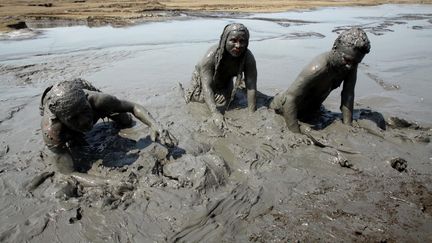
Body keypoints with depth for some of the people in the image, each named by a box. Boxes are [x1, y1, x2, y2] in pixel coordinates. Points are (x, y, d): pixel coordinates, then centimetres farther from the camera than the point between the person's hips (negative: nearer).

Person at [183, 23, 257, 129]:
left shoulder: (248, 58, -34)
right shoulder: (211, 55, -41)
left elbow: (251, 87, -35)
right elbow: (206, 86, -45)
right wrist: (215, 113, -56)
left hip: (225, 80, 2)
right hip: (203, 77, -2)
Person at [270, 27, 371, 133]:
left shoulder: (351, 64, -21)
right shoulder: (318, 68, -42)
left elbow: (348, 94, -19)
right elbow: (290, 100, -44)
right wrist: (297, 135, -44)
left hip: (312, 107, 7)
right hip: (288, 106, -7)